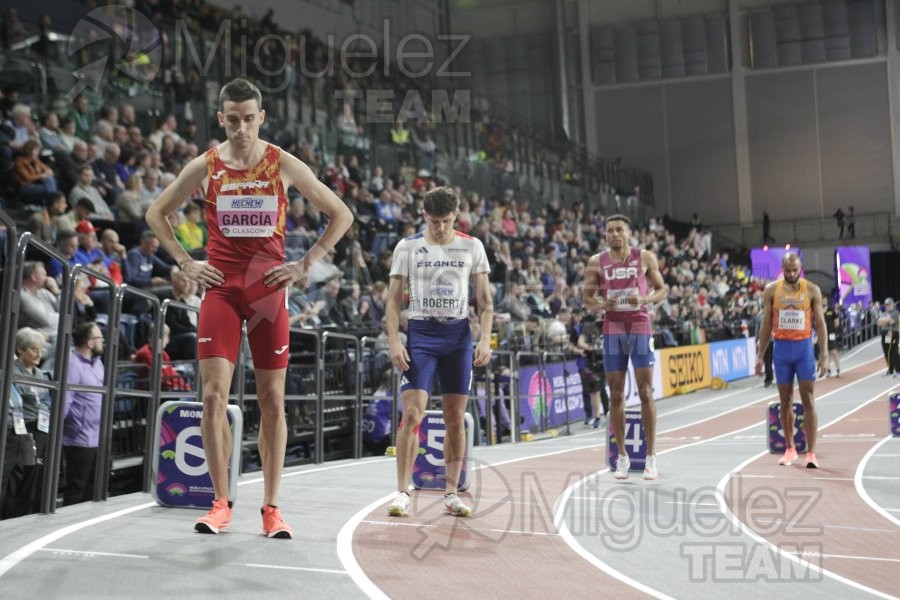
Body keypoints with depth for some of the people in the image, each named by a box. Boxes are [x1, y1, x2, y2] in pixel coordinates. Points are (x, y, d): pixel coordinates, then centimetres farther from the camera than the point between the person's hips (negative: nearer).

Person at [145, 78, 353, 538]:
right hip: (221, 287, 0)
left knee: (272, 401, 2)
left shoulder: (284, 165, 1)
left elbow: (341, 215, 6)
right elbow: (156, 214, 15)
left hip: (269, 288, 0)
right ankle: (221, 503, 6)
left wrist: (305, 265, -1)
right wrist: (186, 264, 3)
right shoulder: (205, 166, 3)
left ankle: (271, 508, 11)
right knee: (213, 396, -7)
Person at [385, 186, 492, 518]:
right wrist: (394, 342, -10)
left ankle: (451, 493, 14)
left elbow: (485, 301, 7)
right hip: (421, 333, -2)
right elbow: (394, 300, 1)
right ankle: (402, 493, -5)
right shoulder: (407, 247, 1)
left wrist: (485, 339, -5)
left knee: (456, 418, 5)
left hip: (459, 334, 2)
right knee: (412, 415, -11)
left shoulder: (472, 247, 4)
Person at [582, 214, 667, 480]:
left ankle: (651, 457, 1)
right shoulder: (596, 262, 5)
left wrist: (645, 299, -14)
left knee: (646, 392, -4)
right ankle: (622, 457, 11)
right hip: (612, 329, 1)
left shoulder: (645, 257, 2)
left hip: (640, 328, -1)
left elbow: (662, 289, 7)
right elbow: (586, 296, 8)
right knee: (616, 394, 2)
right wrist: (600, 305, -14)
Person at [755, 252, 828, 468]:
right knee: (786, 401, 8)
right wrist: (760, 355, 3)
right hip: (781, 348, 1)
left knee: (808, 400, -5)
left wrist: (824, 355, -7)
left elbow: (820, 324, -1)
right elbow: (766, 325, 6)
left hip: (804, 347, -1)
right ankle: (790, 449, 20)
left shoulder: (812, 290, -2)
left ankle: (811, 453, -5)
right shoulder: (771, 291, 1)